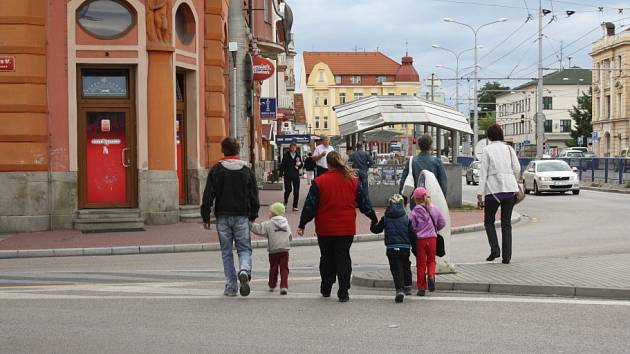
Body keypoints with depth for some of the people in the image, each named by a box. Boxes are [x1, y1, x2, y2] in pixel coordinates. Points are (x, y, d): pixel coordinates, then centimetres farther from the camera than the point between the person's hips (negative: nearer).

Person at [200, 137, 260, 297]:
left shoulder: (216, 170, -2)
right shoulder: (246, 169, 4)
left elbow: (208, 196, -4)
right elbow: (254, 196, 5)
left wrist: (206, 218, 2)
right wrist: (253, 216, 15)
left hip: (223, 217, 0)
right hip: (241, 216, 1)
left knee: (226, 252, 8)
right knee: (244, 248, 7)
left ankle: (231, 287, 7)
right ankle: (244, 271, -24)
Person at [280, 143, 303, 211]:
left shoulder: (298, 156, 11)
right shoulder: (286, 156, 1)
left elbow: (301, 166, 14)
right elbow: (282, 165, 0)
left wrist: (299, 164, -10)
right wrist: (281, 174, -7)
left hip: (296, 175, 3)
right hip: (287, 175, -3)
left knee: (296, 191, -1)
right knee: (288, 189, -9)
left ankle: (295, 206, 5)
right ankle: (285, 202, 19)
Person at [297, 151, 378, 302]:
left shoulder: (319, 181, -8)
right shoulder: (352, 181, 0)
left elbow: (310, 205, -6)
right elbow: (364, 202, 8)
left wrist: (302, 225, 3)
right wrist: (374, 220, 20)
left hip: (325, 229, -1)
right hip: (346, 228, 1)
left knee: (327, 258, 15)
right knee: (343, 258, 5)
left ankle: (326, 289, 25)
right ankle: (343, 293, -2)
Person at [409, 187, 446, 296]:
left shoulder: (415, 212, -11)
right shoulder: (434, 209, 0)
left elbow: (411, 227, -12)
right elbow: (442, 223, 7)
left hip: (420, 239, -2)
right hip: (432, 238, 3)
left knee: (421, 263, 7)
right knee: (431, 260, 20)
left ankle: (422, 288, 9)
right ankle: (431, 275, -9)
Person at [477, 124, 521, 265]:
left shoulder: (487, 150, -2)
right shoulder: (509, 149, 8)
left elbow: (483, 173, -6)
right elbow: (517, 169, 3)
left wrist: (480, 194, -7)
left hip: (494, 190, -3)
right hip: (510, 189, 3)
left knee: (488, 221, 13)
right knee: (506, 223, 8)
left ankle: (495, 250, -4)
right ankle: (506, 256, 3)